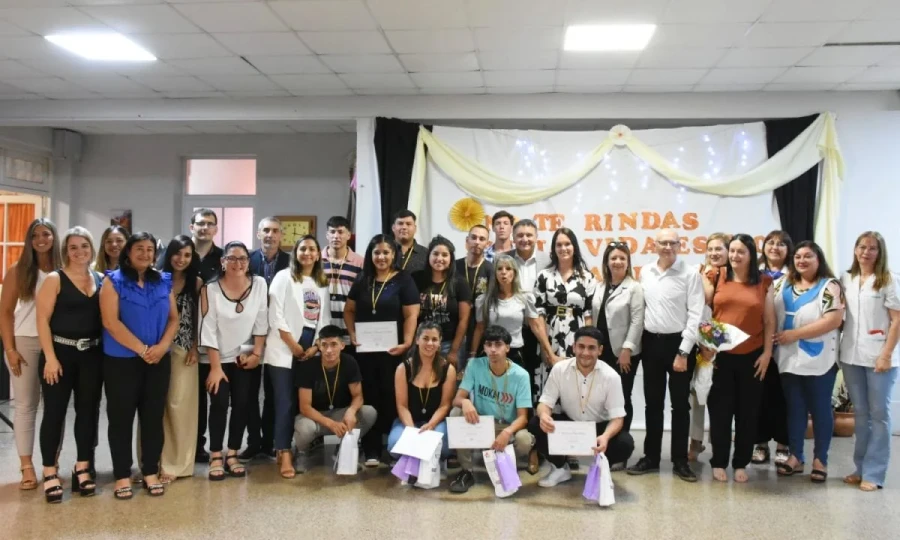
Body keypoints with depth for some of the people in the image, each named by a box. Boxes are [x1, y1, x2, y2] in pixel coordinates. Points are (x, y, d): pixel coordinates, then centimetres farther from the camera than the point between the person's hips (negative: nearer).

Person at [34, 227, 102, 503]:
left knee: (88, 410, 9)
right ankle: (50, 473, 10)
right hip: (61, 352, -4)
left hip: (92, 354, 4)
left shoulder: (100, 280, 8)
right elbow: (43, 319, -8)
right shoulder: (55, 279, -4)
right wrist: (50, 357, -15)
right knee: (54, 411, 0)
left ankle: (82, 469, 21)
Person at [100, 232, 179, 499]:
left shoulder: (164, 282, 9)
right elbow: (111, 322, -12)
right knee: (121, 417, 3)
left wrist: (162, 346, -10)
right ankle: (122, 475, 13)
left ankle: (151, 472, 17)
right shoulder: (113, 281, -3)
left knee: (154, 416, 7)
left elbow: (174, 318, 8)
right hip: (121, 360, -3)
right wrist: (142, 349, -15)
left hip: (158, 359, 4)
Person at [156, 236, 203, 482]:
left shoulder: (196, 283, 5)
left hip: (184, 349, 0)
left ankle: (175, 463, 9)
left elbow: (200, 320, 6)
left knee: (179, 405, 0)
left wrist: (195, 348, -2)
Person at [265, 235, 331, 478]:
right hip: (285, 349, -4)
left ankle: (297, 448, 15)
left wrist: (316, 346, -3)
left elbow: (325, 317, 10)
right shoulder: (284, 277, 2)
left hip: (312, 350, 4)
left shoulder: (322, 283, 15)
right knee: (285, 402, -7)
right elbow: (275, 315, -6)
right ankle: (284, 454, -4)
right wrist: (293, 345, -10)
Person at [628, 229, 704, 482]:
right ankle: (651, 457, 23)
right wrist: (636, 342, 5)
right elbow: (640, 308, 9)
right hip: (651, 342, 4)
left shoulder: (690, 275, -8)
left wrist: (683, 352, -14)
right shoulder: (645, 272, 5)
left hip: (678, 342, -4)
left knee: (680, 404, 6)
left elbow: (695, 315, -11)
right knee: (653, 403, 12)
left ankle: (680, 461, 17)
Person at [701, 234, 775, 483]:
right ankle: (719, 462, 18)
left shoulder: (764, 282, 3)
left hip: (751, 356, 1)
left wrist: (767, 352, -1)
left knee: (748, 411, 8)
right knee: (720, 410, 6)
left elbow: (770, 321, 5)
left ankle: (741, 463, 21)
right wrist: (704, 344, -6)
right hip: (719, 355, 0)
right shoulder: (716, 277, 2)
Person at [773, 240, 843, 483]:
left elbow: (834, 320, -17)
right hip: (789, 358, 4)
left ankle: (820, 460, 18)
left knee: (820, 409, 6)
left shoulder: (830, 286, -5)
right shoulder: (782, 285, 10)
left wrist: (795, 333, -18)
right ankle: (795, 457, 21)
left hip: (819, 360, -4)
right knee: (794, 408, 11)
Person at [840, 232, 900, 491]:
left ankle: (874, 473, 6)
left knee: (879, 414, 2)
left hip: (879, 356, -4)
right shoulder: (845, 279, 9)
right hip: (851, 356, 4)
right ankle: (861, 468, 20)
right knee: (860, 414, 12)